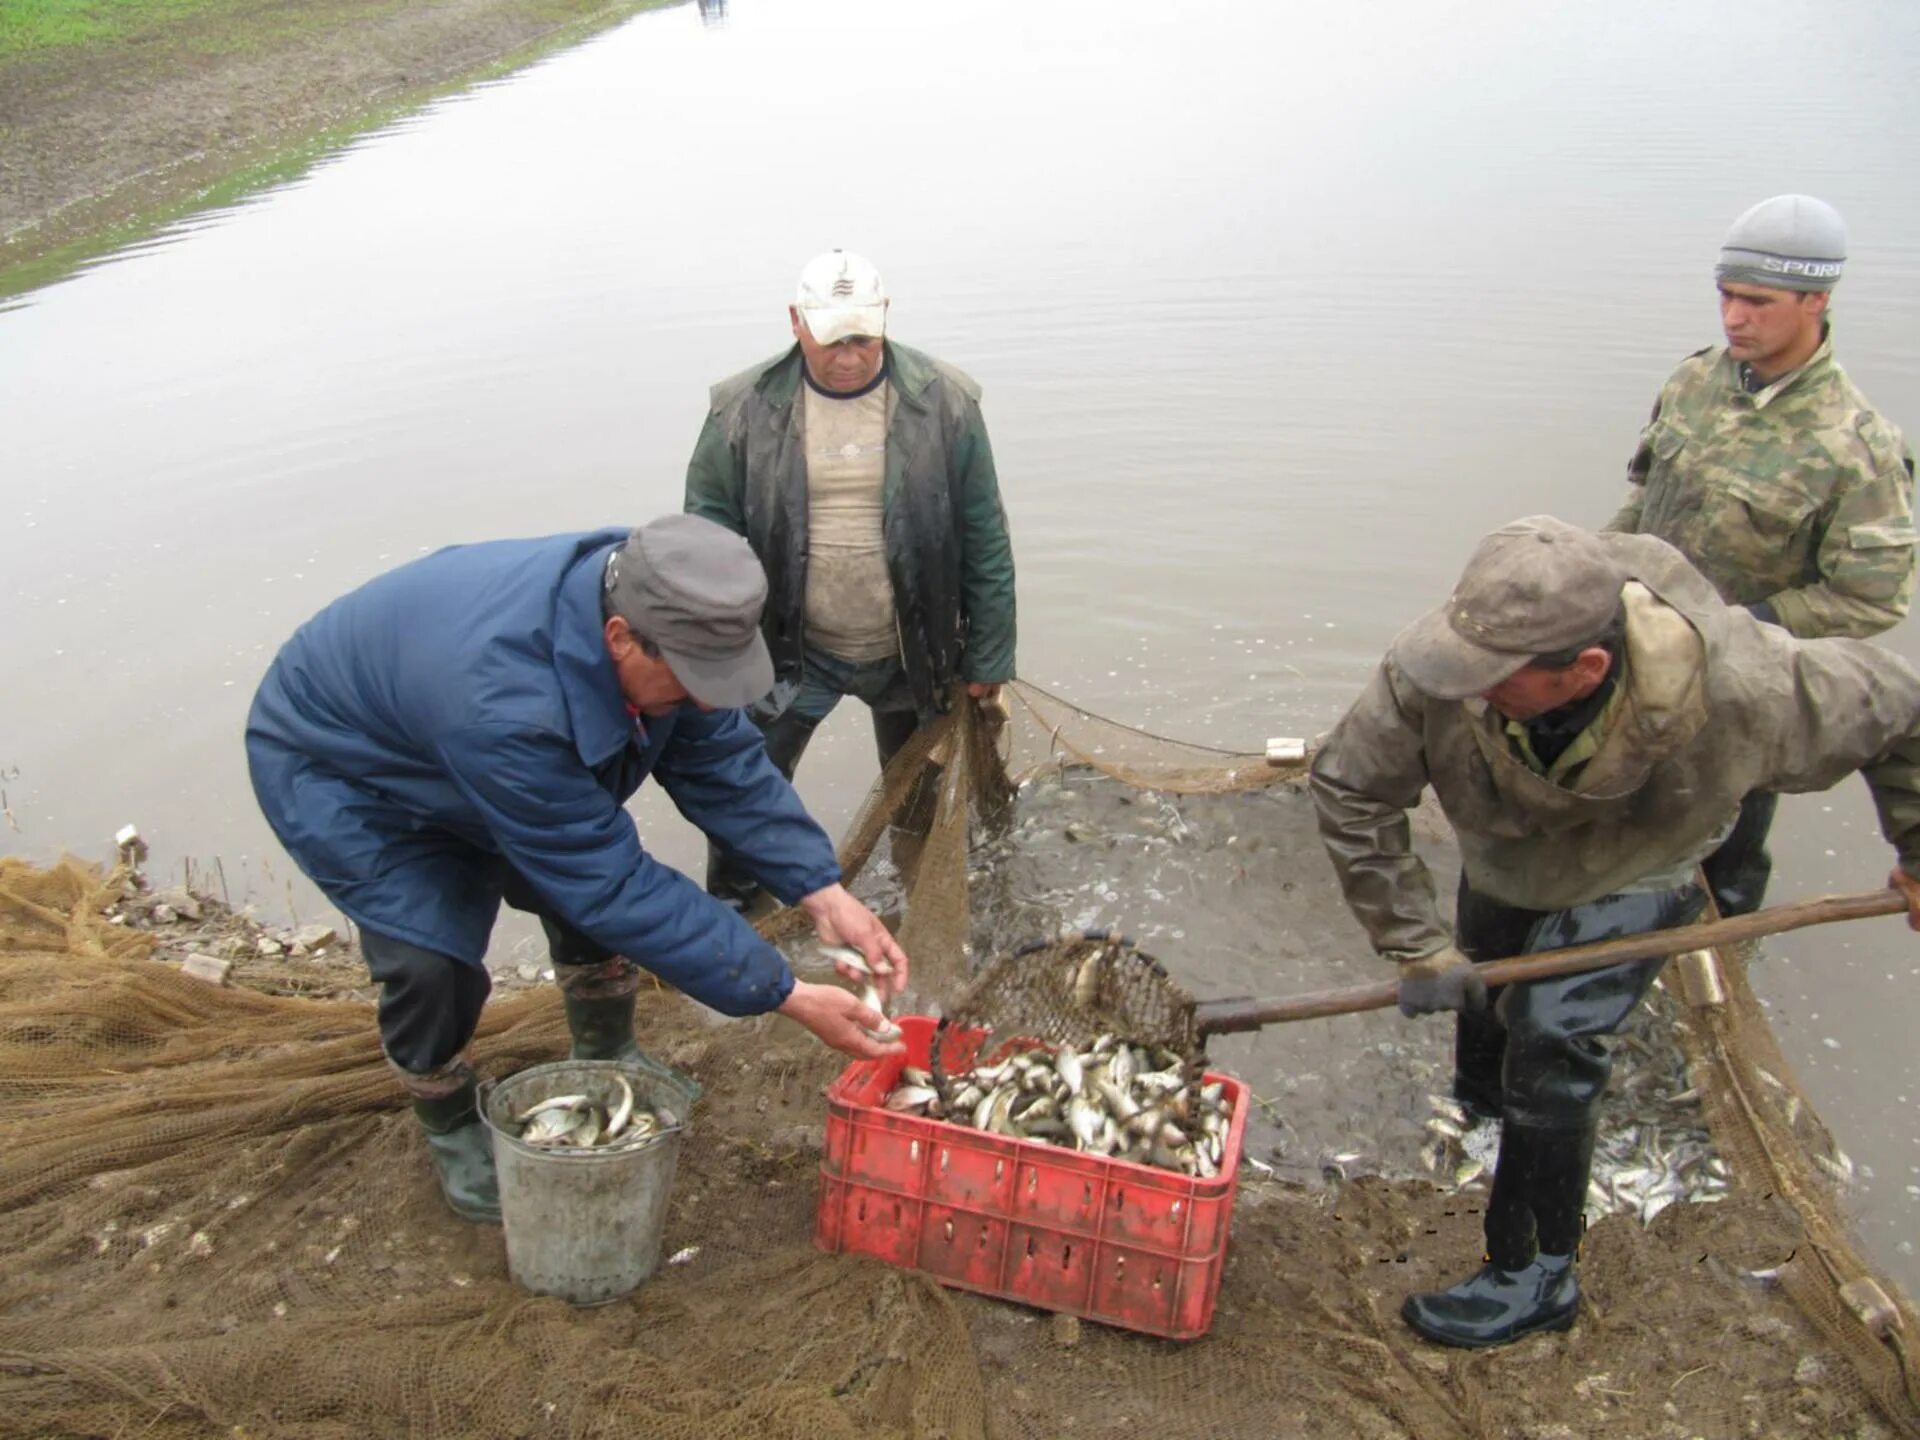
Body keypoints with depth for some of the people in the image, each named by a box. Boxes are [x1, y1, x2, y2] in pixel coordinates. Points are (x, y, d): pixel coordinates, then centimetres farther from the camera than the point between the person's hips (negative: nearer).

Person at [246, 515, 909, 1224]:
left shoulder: (652, 611, -24)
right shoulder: (501, 703, -45)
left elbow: (725, 763, -14)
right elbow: (613, 886, -39)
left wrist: (823, 892, -25)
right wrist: (785, 996, -36)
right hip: (336, 769, -6)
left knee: (584, 881, 0)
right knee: (432, 958, -19)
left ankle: (606, 1060, 26)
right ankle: (450, 1128, 11)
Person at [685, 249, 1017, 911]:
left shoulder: (944, 402, -9)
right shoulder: (743, 409, -9)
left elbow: (984, 540, -5)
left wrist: (988, 658, -3)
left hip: (912, 651, 0)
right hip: (792, 652, 0)